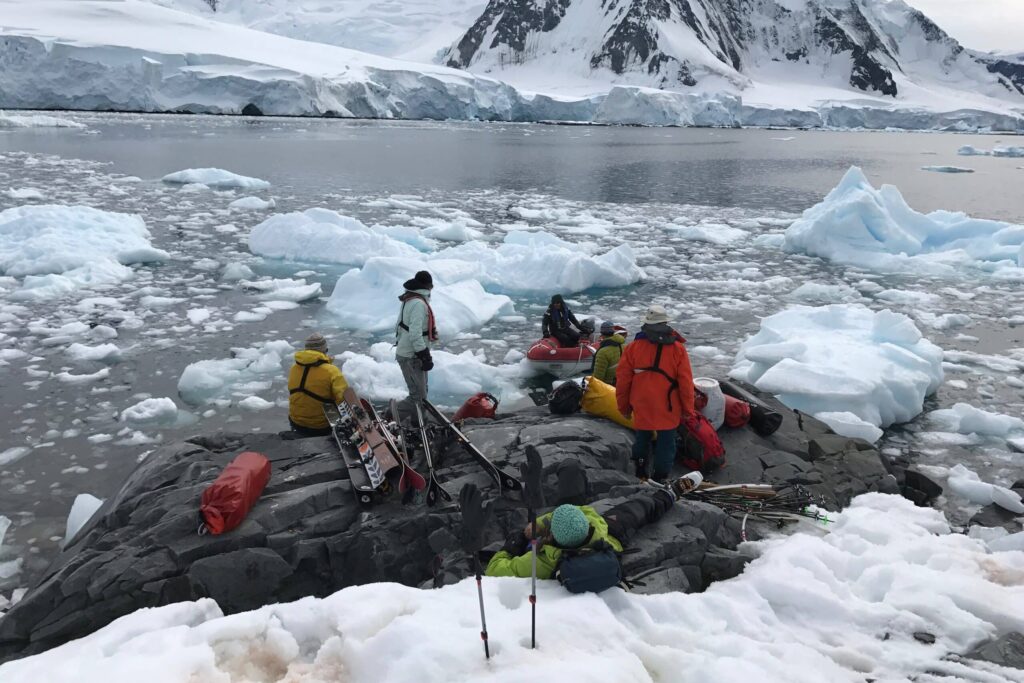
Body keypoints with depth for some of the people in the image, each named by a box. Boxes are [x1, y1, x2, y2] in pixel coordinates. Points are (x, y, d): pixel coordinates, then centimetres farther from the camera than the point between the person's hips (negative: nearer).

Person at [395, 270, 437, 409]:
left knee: (419, 392, 20)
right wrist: (425, 356, -22)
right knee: (418, 395, -5)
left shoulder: (408, 300, 10)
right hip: (412, 357, -10)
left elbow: (399, 326, 18)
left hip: (404, 352, 10)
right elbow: (415, 334, -27)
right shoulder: (419, 304, -21)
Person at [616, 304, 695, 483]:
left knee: (642, 437, 21)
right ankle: (661, 476, 14)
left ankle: (639, 471, 32)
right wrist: (687, 408, 5)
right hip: (669, 409, -2)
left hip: (641, 407, 2)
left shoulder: (633, 347, -6)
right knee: (666, 441, 10)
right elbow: (686, 382, -6)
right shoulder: (677, 348, -9)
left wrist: (624, 406, 10)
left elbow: (622, 379, -2)